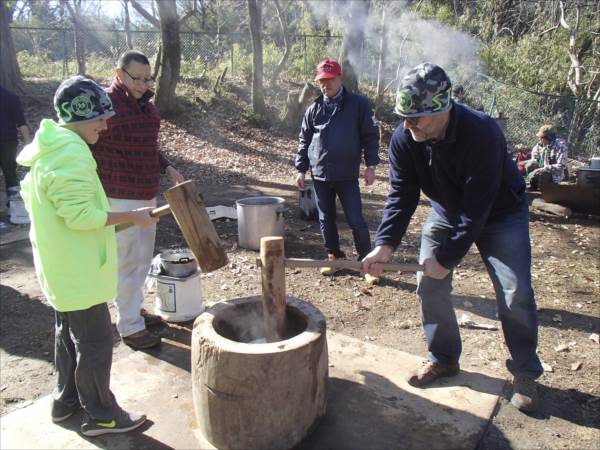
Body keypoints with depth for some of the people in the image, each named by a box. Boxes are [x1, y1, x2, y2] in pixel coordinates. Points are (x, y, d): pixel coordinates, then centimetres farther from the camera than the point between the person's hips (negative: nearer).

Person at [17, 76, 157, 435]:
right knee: (95, 341, 3)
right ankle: (101, 415, 18)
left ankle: (66, 400, 38)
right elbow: (82, 215, -27)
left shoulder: (50, 147, 9)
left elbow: (31, 196, 18)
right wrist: (132, 216, -18)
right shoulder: (72, 153, -23)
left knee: (69, 335, 22)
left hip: (62, 266, 11)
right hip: (78, 269, -10)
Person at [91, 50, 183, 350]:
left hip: (147, 195, 8)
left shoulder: (144, 104, 11)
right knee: (128, 263, 0)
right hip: (121, 198, -8)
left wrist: (167, 168, 9)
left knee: (143, 258, 18)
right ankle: (130, 327, 13)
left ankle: (133, 309, 36)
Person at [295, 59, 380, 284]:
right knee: (326, 219, 12)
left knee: (356, 220, -4)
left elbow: (370, 135, -1)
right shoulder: (314, 109, 9)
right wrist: (301, 169, 9)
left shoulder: (358, 104, -1)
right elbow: (304, 141, 13)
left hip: (347, 175, -4)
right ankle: (333, 256, 28)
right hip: (320, 174, 4)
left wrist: (371, 165, -8)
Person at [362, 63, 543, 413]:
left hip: (500, 213, -4)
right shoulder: (404, 139, -20)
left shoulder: (483, 133, -35)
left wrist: (448, 258, -30)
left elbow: (477, 209, -33)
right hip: (447, 211, 5)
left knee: (516, 294, -7)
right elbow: (401, 195, -18)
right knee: (430, 285, -1)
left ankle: (526, 373, 14)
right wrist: (386, 244, -31)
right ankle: (444, 359, 19)